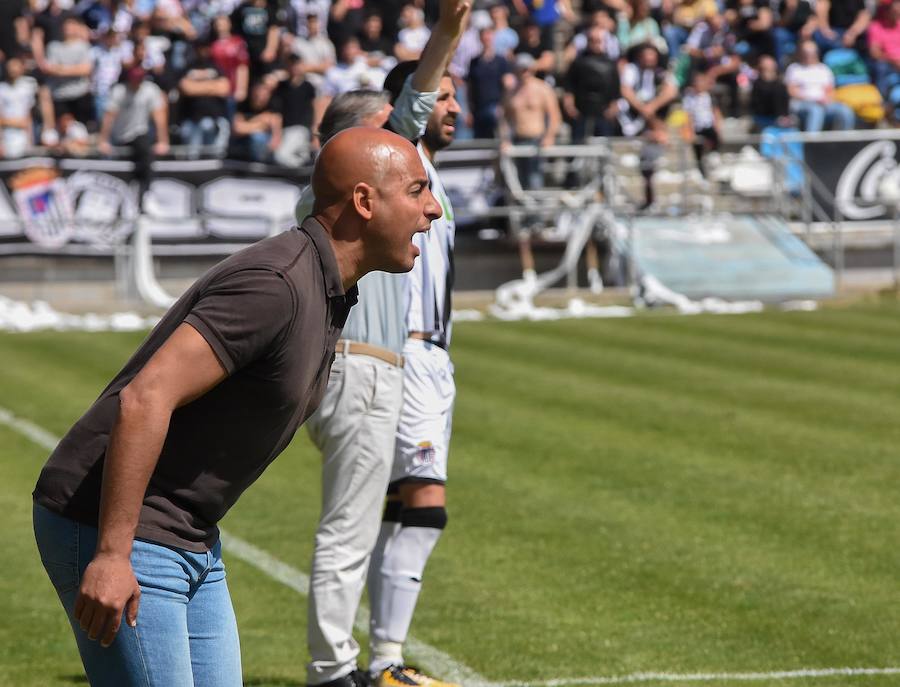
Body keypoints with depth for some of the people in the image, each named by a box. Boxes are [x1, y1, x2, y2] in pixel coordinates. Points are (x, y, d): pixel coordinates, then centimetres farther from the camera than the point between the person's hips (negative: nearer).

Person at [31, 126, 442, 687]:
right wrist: (111, 555, -29)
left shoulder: (324, 295, 10)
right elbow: (144, 400, -28)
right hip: (110, 533, -10)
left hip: (189, 539, 10)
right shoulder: (272, 285, -22)